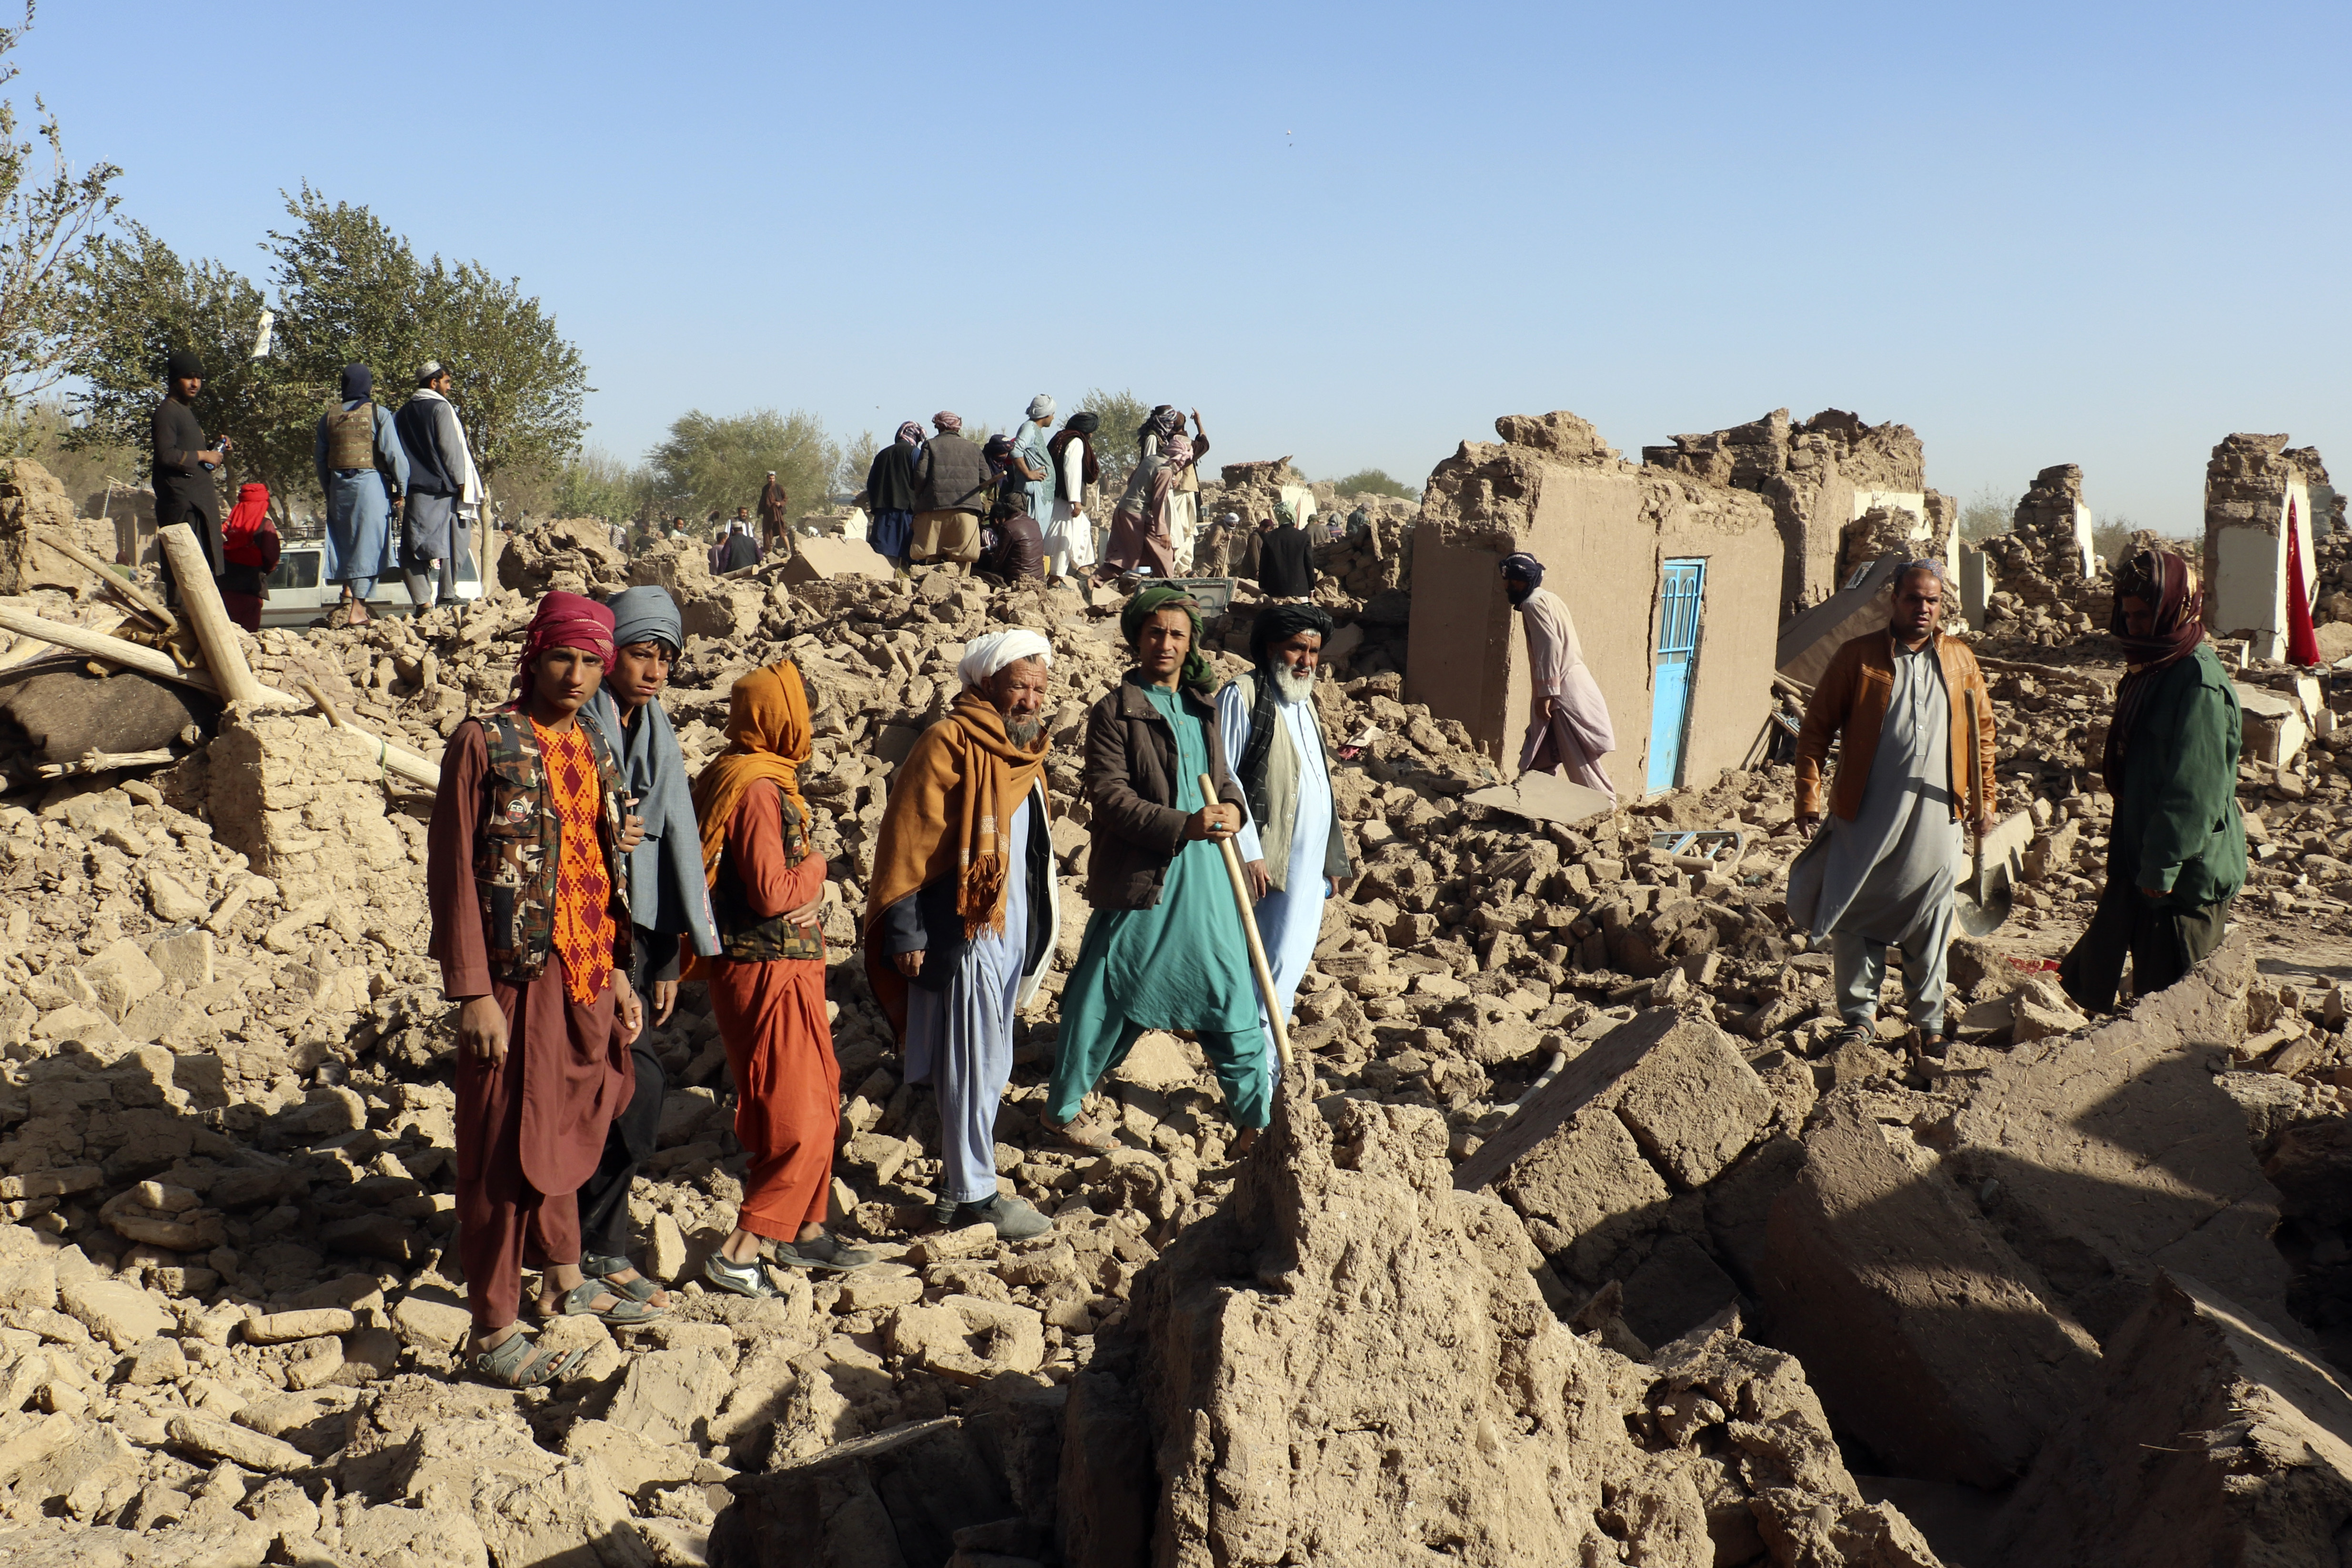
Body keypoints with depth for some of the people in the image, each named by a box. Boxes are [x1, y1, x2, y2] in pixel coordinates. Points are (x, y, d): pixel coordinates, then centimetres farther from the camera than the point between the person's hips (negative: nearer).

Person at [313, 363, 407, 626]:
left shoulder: (329, 418, 9)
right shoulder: (378, 414, -4)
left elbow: (320, 459, 12)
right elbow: (393, 453, -9)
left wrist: (329, 492, 21)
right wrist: (401, 487, -1)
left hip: (339, 486, 4)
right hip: (371, 483, -4)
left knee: (344, 542, 16)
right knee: (368, 543, -2)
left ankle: (347, 597, 8)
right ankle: (357, 609, -4)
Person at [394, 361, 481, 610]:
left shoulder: (403, 413, 13)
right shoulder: (440, 408, -6)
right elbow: (451, 448, -10)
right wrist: (462, 483, -7)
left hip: (415, 489, 5)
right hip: (443, 489, -5)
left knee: (414, 544, 1)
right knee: (453, 540, 6)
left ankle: (423, 600, -6)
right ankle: (447, 594, 6)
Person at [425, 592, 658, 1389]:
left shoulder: (592, 750, 12)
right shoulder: (484, 743, -10)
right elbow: (451, 870, -12)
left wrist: (618, 973, 15)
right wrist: (472, 993, -17)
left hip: (584, 974, 7)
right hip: (517, 974, -7)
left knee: (567, 1129, 19)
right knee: (506, 1149, -1)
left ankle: (563, 1278, 36)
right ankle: (492, 1333, 7)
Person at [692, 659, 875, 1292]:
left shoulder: (762, 779, 11)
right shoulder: (757, 789, -20)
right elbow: (771, 893, -22)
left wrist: (810, 892, -1)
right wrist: (815, 869, -6)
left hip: (788, 965, 10)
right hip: (768, 971, -10)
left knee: (817, 1104, 19)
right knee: (798, 1121, -6)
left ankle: (804, 1230, 30)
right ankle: (739, 1254, -1)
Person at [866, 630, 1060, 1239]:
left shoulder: (1023, 748, 13)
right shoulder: (949, 745, -13)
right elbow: (908, 843, -15)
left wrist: (1036, 929, 19)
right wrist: (906, 933, -17)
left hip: (1011, 932, 9)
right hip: (962, 935, -8)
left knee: (988, 1069, 15)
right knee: (972, 1068, -1)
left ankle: (960, 1181, 26)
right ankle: (973, 1194, 8)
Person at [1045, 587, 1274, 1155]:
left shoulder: (1200, 708, 14)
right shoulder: (1114, 713, -6)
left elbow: (1222, 775, 19)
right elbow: (1109, 795, -15)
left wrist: (1232, 808, -6)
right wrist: (1183, 826, -25)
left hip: (1205, 879, 6)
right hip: (1139, 879, -6)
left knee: (1231, 999, 9)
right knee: (1107, 999, 4)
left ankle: (1256, 1116, 20)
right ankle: (1063, 1107, 22)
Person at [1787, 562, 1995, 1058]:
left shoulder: (1961, 661, 8)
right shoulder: (1857, 656, -1)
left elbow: (1982, 733, 15)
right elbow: (1816, 729, -1)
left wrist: (1983, 799, 10)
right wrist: (1808, 798, -6)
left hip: (1935, 815, 2)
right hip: (1865, 813, -2)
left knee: (1929, 922, 9)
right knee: (1855, 916, 4)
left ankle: (1930, 1021, 22)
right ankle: (1860, 1016, 19)